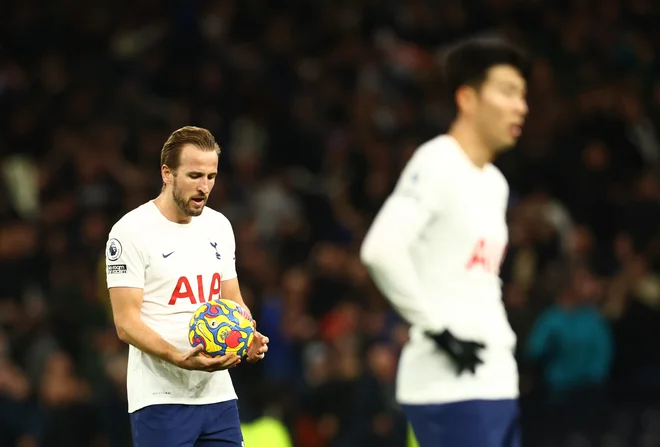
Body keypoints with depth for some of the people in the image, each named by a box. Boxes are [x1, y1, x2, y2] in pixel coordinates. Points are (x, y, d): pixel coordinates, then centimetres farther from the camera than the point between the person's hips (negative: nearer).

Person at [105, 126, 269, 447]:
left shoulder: (219, 226, 11)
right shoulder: (131, 231, -9)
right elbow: (126, 322, -13)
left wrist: (248, 337, -3)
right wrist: (180, 359, -28)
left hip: (218, 395, 6)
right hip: (161, 400, -6)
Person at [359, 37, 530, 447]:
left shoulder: (495, 183, 18)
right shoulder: (438, 165, -11)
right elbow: (382, 249, -23)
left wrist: (502, 341, 15)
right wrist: (436, 329, -18)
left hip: (495, 382, 9)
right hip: (451, 386, -9)